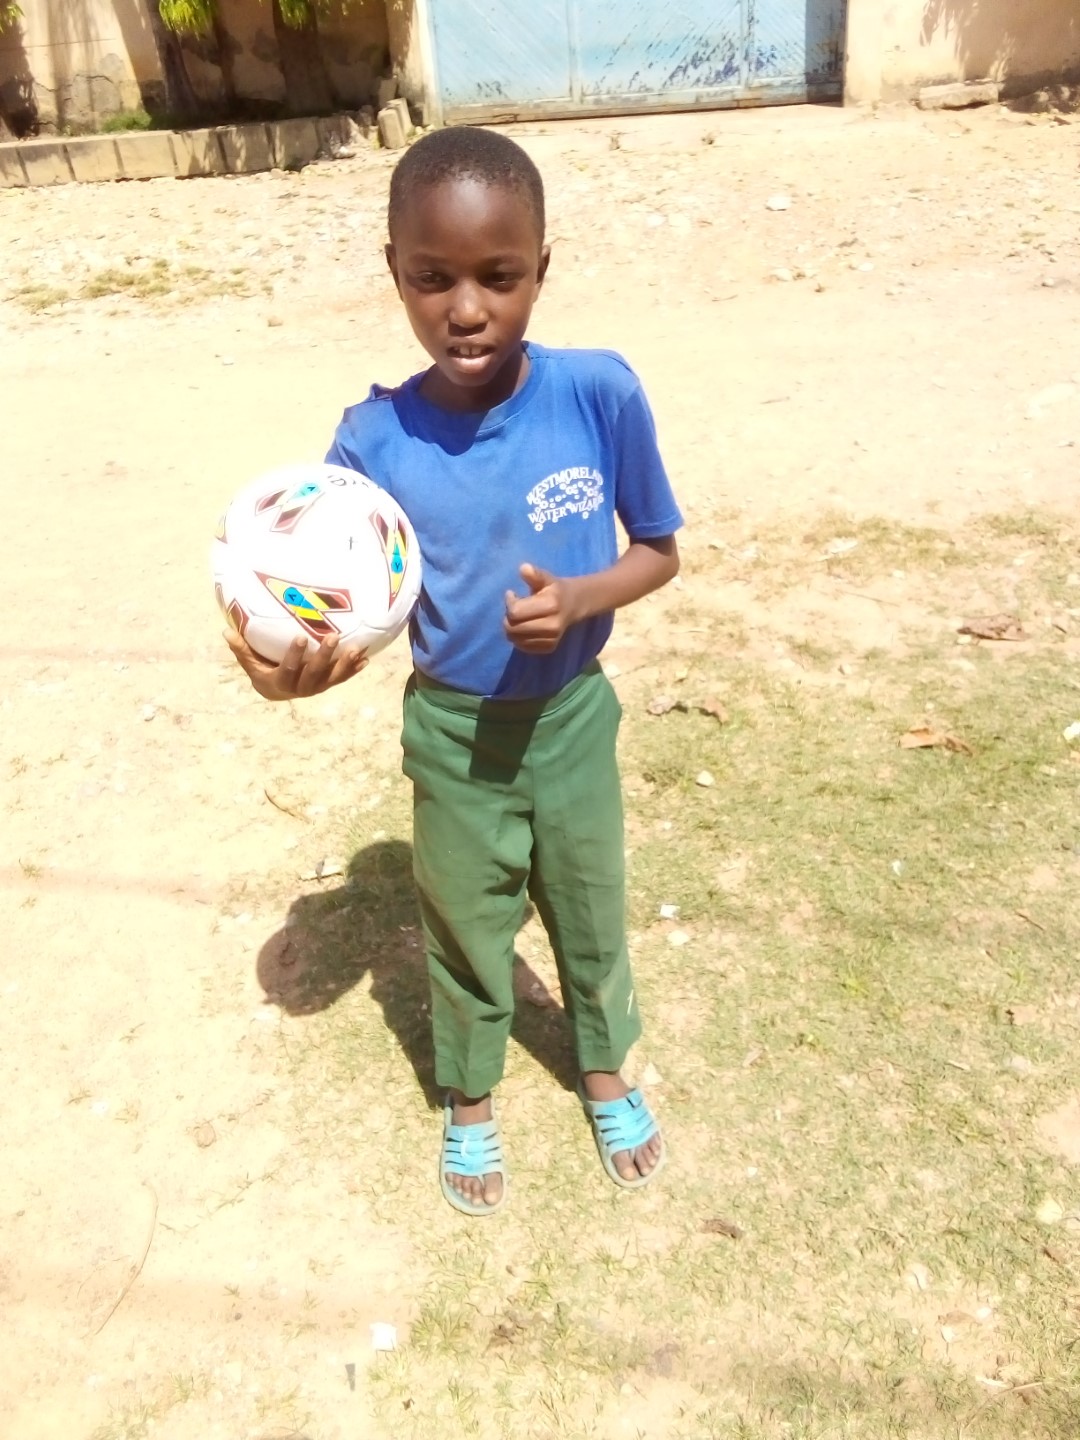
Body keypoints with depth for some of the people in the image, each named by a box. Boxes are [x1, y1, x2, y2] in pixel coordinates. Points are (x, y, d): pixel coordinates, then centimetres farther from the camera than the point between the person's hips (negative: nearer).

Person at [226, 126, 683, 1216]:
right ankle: (470, 1101, 50)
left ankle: (605, 1073, 53)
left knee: (592, 915, 22)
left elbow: (660, 549, -7)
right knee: (466, 931, 20)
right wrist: (296, 669, -32)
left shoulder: (600, 394, -20)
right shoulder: (374, 441, -19)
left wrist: (578, 598, -27)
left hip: (573, 718, 1)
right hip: (450, 734, 0)